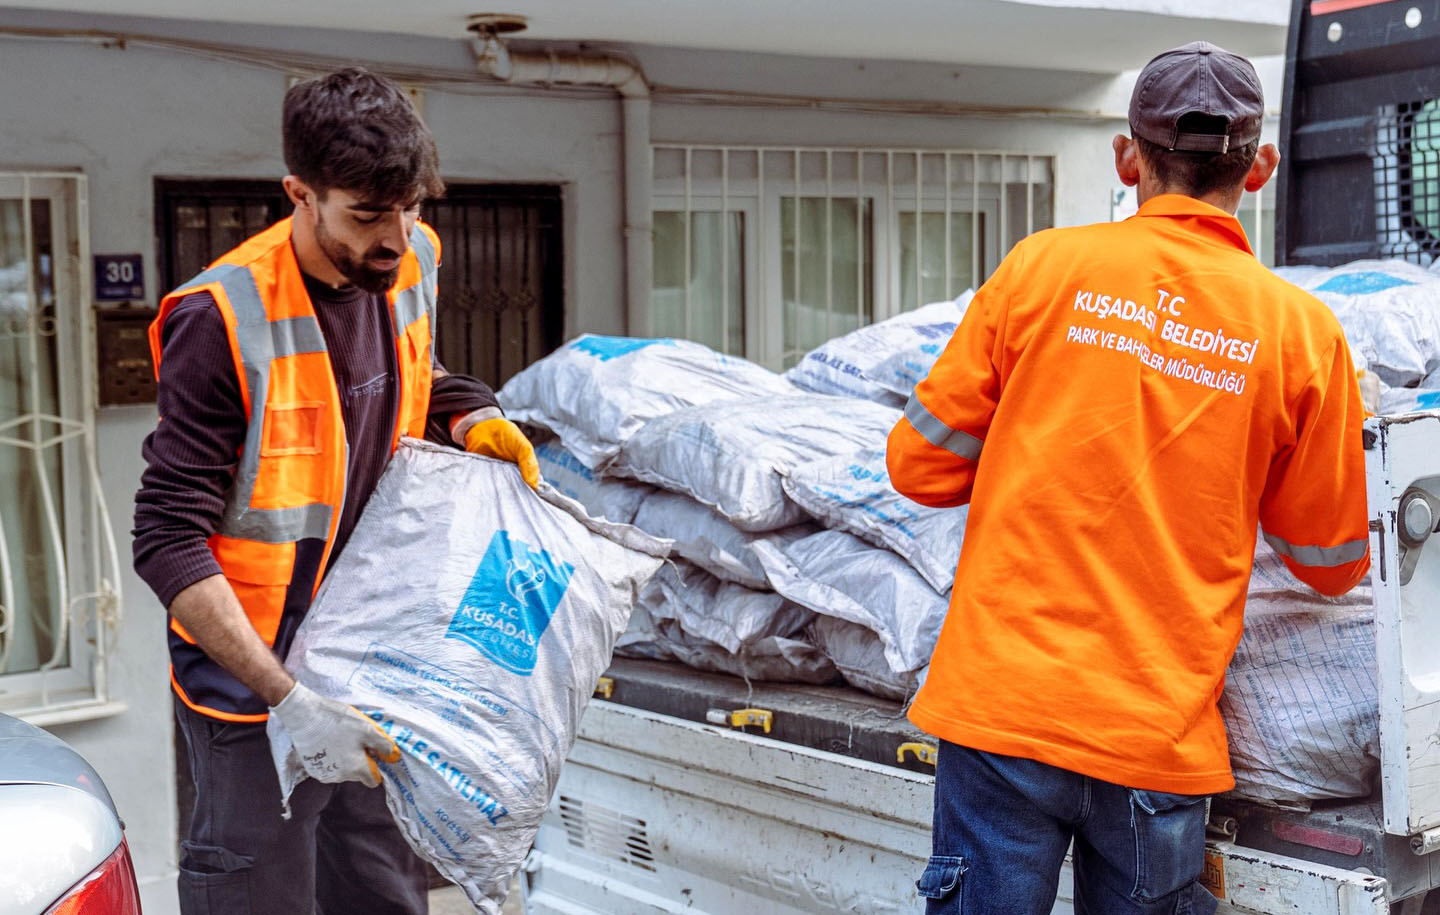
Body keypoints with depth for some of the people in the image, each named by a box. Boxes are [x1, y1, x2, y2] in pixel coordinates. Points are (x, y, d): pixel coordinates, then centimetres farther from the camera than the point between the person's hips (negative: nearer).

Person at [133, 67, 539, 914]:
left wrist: (475, 420, -2)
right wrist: (291, 702, -29)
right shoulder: (225, 319, -22)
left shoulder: (411, 264, -2)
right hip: (254, 669, -6)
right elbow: (169, 542, -22)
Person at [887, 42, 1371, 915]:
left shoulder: (1043, 265, -1)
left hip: (1003, 705, 0)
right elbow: (1333, 564, 10)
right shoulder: (1302, 329, 0)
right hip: (1162, 739, 1)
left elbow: (920, 466, 3)